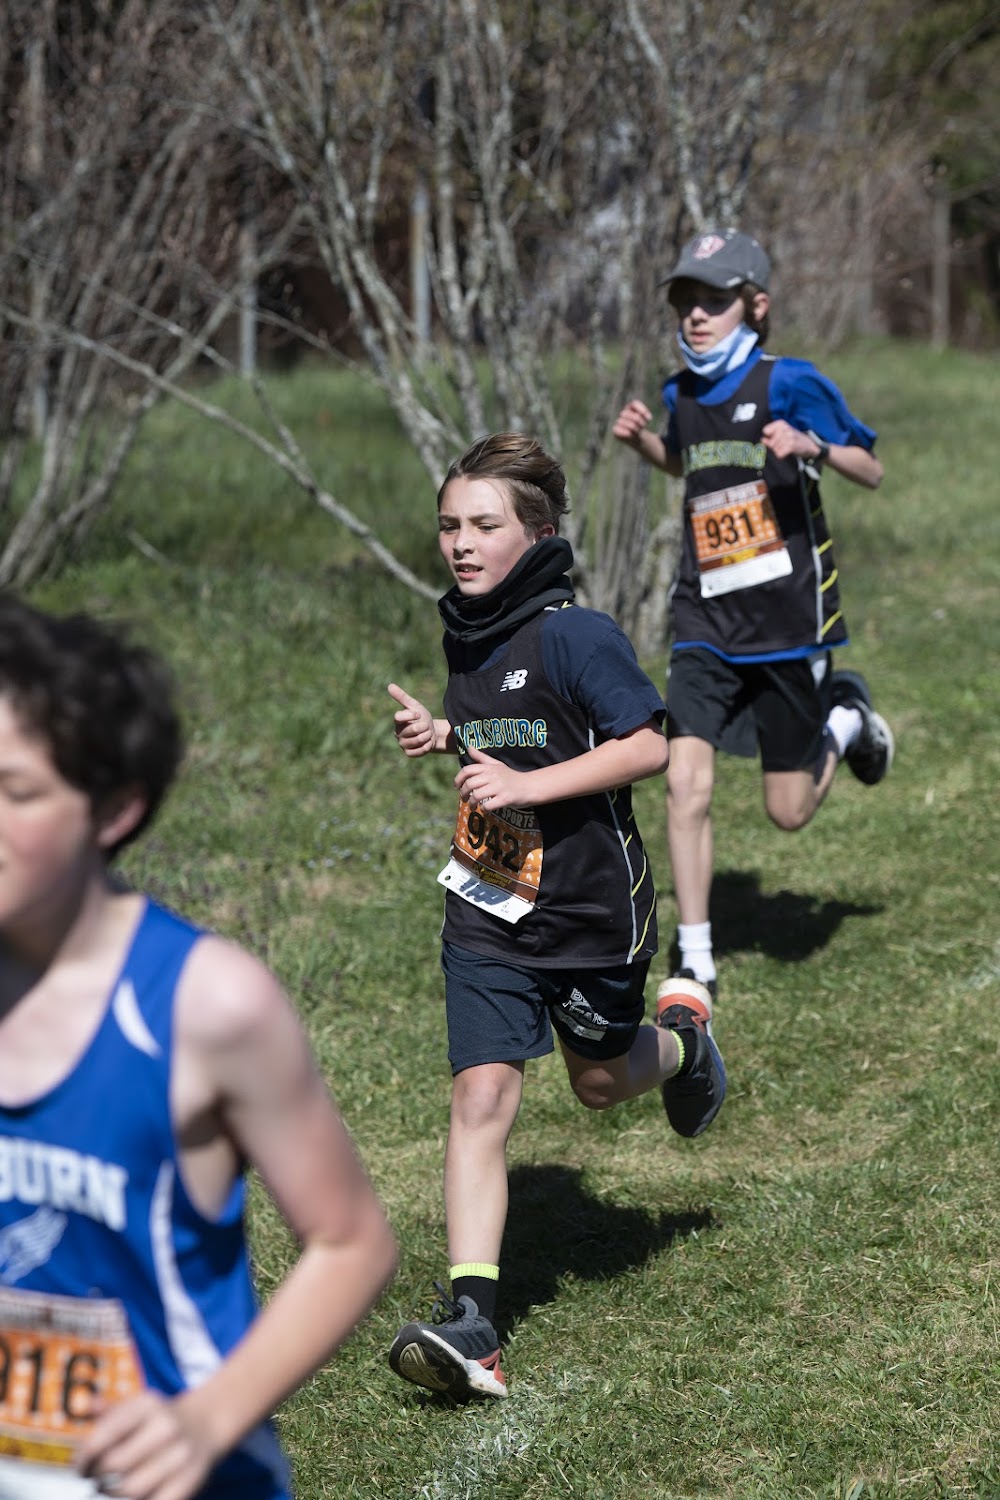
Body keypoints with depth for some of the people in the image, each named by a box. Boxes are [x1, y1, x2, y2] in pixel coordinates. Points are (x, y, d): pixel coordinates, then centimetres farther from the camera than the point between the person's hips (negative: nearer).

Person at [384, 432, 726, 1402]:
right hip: (487, 911, 4)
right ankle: (470, 1324, -15)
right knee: (481, 1096, -10)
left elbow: (646, 745, -21)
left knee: (601, 1081, 18)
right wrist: (442, 737, 3)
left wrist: (527, 784, -27)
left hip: (589, 908, -4)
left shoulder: (574, 635, -17)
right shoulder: (465, 635, 5)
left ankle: (682, 1037, 55)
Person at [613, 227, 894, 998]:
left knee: (788, 811, 4)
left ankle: (845, 719, 36)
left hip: (789, 620, -4)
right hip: (707, 626, 4)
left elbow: (872, 471, -4)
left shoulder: (788, 383, -9)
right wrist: (642, 439, 9)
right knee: (686, 783, -13)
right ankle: (695, 960, -4)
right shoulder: (682, 394, 7)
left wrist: (812, 445, -23)